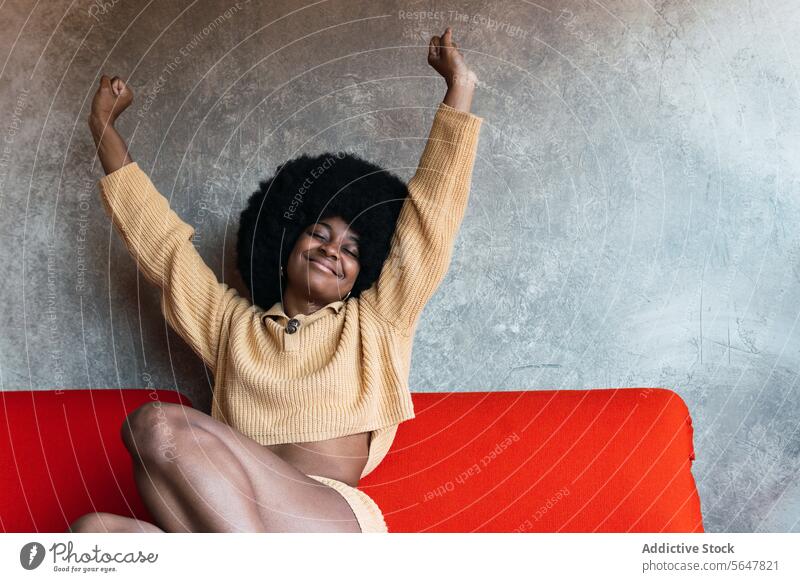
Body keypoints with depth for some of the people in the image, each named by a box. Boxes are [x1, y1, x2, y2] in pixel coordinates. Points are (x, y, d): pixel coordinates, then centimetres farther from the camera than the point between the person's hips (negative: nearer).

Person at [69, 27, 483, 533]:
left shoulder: (375, 321, 16)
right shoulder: (231, 323, 24)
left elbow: (432, 211, 13)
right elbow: (156, 235, 27)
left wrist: (459, 88, 15)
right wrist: (105, 128, 31)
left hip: (335, 523, -3)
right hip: (227, 520, 4)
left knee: (159, 425, -25)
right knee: (95, 529, -26)